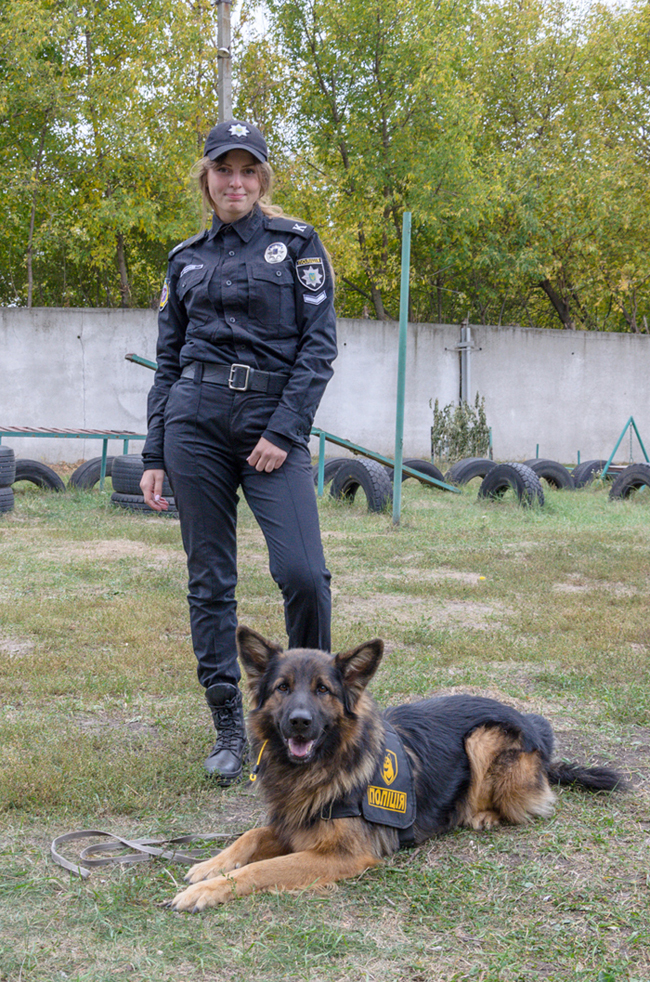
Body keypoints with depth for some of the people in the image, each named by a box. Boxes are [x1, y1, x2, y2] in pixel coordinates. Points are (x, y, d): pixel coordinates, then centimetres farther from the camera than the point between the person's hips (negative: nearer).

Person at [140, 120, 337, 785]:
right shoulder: (185, 260, 14)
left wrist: (284, 431, -11)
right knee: (209, 579, 2)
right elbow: (167, 362, 15)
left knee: (302, 571, -16)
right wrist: (153, 455, 9)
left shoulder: (297, 244, 5)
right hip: (196, 419, 3)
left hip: (274, 421, -3)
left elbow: (320, 344, -2)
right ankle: (228, 727, 13)